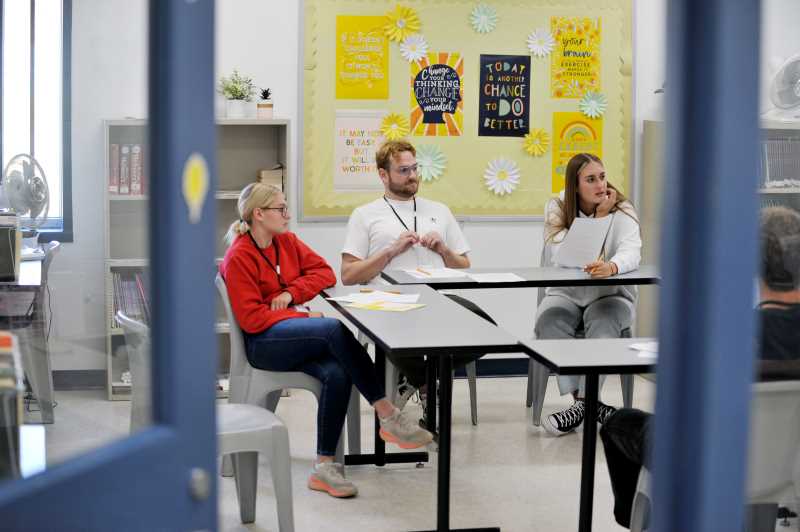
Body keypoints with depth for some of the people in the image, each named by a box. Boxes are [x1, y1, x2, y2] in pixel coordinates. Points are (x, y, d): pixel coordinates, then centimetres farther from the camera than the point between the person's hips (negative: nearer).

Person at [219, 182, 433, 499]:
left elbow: (325, 273, 10)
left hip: (293, 336, 6)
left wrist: (291, 293, -7)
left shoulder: (287, 241, 10)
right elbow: (251, 318, -14)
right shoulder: (238, 258, -9)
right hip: (262, 343, -6)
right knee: (335, 330, -32)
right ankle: (388, 417, -29)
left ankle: (324, 466, -23)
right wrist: (306, 317, -17)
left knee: (336, 374, -28)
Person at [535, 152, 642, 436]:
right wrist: (599, 218, -17)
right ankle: (588, 403, -27)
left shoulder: (622, 210, -7)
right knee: (549, 320, -30)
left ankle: (583, 402, -28)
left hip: (610, 294, -1)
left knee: (603, 325, -34)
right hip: (566, 294, 1)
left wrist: (611, 267, -51)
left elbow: (631, 252, -27)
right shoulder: (557, 209, -2)